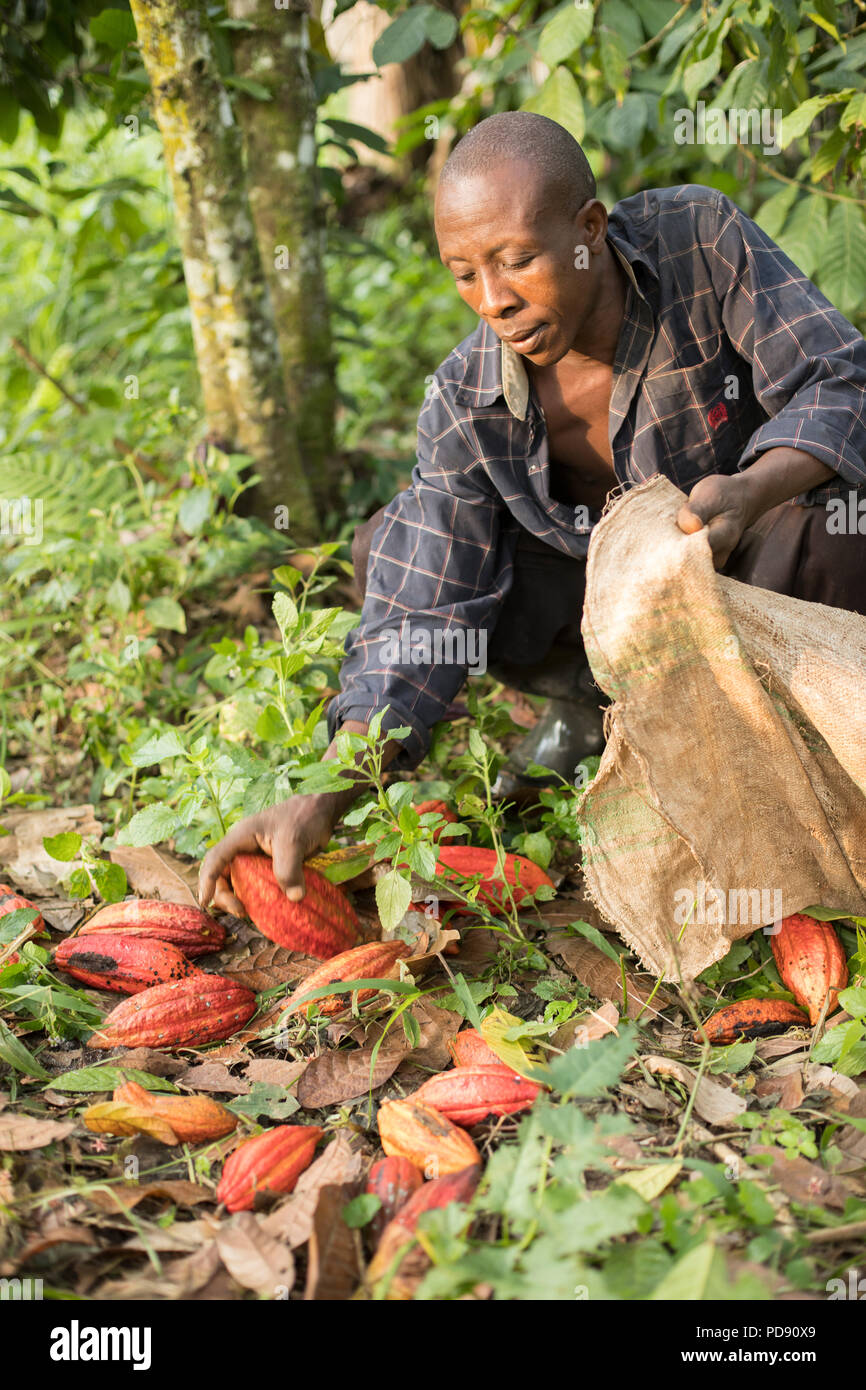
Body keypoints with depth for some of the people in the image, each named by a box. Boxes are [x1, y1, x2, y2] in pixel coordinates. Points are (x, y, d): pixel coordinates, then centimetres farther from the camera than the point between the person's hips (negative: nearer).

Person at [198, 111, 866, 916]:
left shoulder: (703, 239, -24)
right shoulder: (467, 402, -20)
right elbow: (423, 620, -22)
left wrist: (751, 492, -48)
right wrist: (324, 803, -34)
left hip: (745, 551, -2)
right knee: (386, 554, -17)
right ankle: (589, 699, 8)